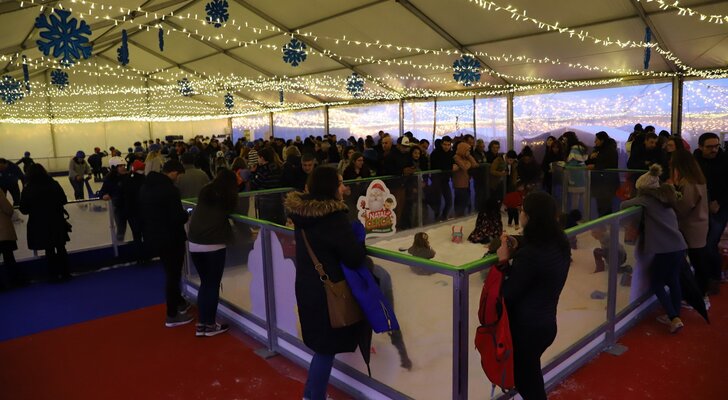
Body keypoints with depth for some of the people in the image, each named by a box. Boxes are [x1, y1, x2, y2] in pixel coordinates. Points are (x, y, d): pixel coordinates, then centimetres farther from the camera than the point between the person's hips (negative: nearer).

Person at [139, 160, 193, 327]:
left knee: (170, 271, 23)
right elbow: (177, 218, -25)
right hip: (170, 237, -9)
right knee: (173, 273, 5)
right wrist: (188, 214, -5)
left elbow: (143, 211, 14)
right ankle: (172, 315, 15)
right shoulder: (170, 189, -24)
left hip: (153, 235, 9)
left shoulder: (146, 185, 5)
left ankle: (179, 302, 38)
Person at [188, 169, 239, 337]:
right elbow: (230, 212, 15)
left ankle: (201, 324, 21)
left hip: (194, 243, 4)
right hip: (214, 244, -4)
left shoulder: (205, 191, 13)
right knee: (213, 285, 9)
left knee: (204, 283, 17)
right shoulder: (229, 197, 4)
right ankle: (209, 325, 16)